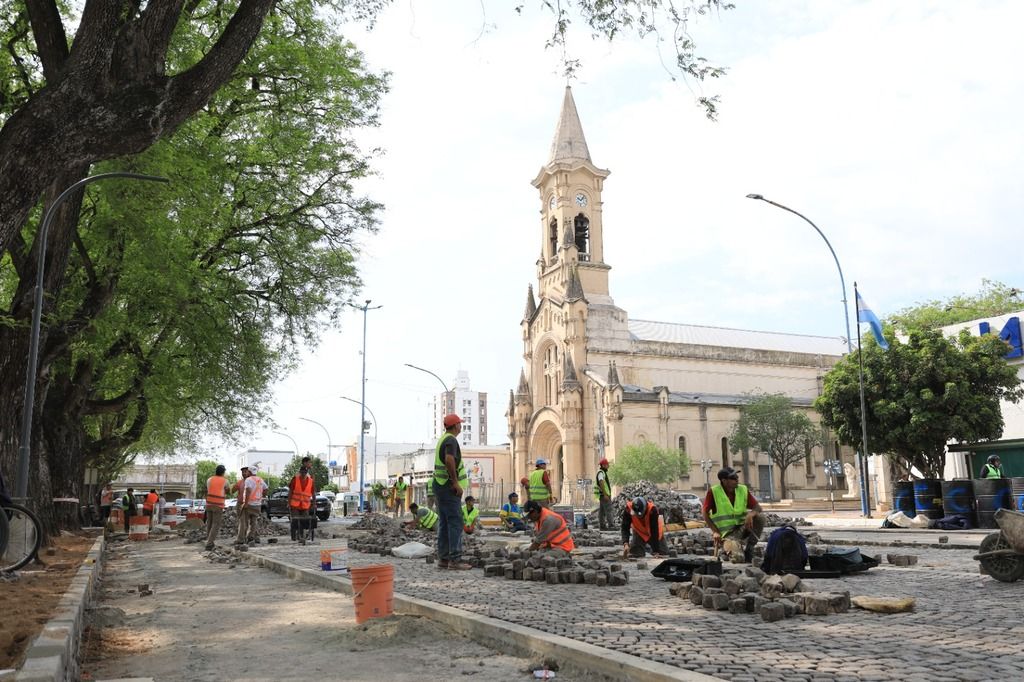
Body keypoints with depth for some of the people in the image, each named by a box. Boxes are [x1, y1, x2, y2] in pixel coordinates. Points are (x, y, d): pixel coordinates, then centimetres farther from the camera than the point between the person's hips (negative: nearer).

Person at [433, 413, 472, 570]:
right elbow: (449, 460, -31)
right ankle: (455, 559, -9)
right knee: (455, 523, -8)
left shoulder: (442, 439, 18)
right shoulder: (451, 440, -14)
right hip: (449, 488, -10)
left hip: (440, 486, 10)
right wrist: (456, 482, -24)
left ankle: (443, 558, 12)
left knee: (444, 523, 10)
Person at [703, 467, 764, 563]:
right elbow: (705, 513, -6)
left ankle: (749, 548, -11)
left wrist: (750, 514, -25)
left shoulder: (743, 490, 1)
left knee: (760, 518, -23)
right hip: (726, 533, -5)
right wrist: (715, 532, -14)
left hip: (742, 527, 5)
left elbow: (757, 507, -1)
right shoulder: (713, 492, -10)